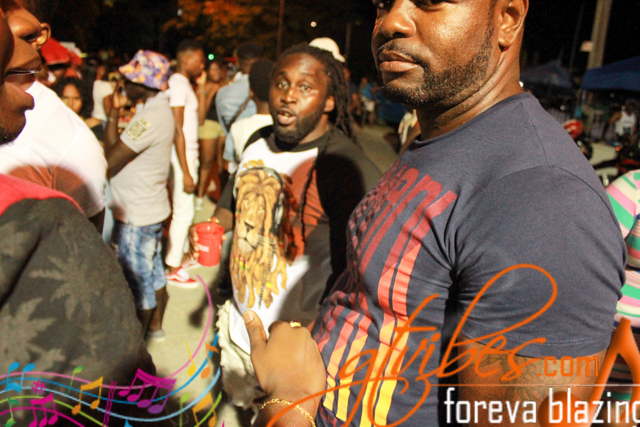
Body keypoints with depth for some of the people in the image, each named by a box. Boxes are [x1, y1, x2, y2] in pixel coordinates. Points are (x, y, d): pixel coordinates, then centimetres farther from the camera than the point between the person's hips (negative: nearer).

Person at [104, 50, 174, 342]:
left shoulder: (149, 118, -25)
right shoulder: (159, 109, 6)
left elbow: (108, 164, -21)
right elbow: (118, 150, 8)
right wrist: (115, 112, 3)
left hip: (136, 215, -10)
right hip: (152, 207, 10)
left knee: (137, 282, 6)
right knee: (154, 273, 22)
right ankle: (155, 326, 41)